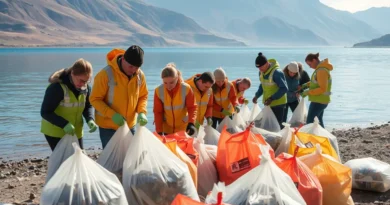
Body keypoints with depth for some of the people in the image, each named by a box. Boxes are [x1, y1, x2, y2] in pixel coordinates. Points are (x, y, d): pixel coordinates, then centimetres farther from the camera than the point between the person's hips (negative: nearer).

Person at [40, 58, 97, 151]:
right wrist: (64, 124, -33)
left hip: (75, 132, 7)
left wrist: (90, 120, -13)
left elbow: (88, 106, 9)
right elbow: (45, 112, -21)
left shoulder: (86, 88, -5)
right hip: (55, 132, -6)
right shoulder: (57, 87, -24)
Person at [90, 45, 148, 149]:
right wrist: (112, 115, -26)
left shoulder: (140, 75, -5)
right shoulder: (106, 74, -20)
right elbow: (95, 99, -14)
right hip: (108, 126, -5)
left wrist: (142, 112, -11)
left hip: (130, 125, 5)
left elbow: (143, 96, 9)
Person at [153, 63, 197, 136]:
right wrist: (159, 131, -14)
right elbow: (157, 112, -8)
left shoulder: (186, 89, -20)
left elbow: (192, 107, -13)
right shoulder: (159, 91, -16)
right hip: (167, 128, 1)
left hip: (183, 128, -1)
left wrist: (191, 123, -30)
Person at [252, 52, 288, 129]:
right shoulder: (261, 72, 2)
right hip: (267, 103, 8)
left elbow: (284, 88, -22)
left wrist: (272, 98, -26)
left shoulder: (276, 72, -23)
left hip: (278, 103, -8)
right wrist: (257, 96, 3)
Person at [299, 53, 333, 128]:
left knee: (309, 123, -8)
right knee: (319, 122, 18)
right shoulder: (320, 68, 10)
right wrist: (307, 85, 8)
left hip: (319, 101, -10)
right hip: (320, 100, 10)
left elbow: (322, 89, -23)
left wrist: (308, 92, -21)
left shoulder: (321, 71, -20)